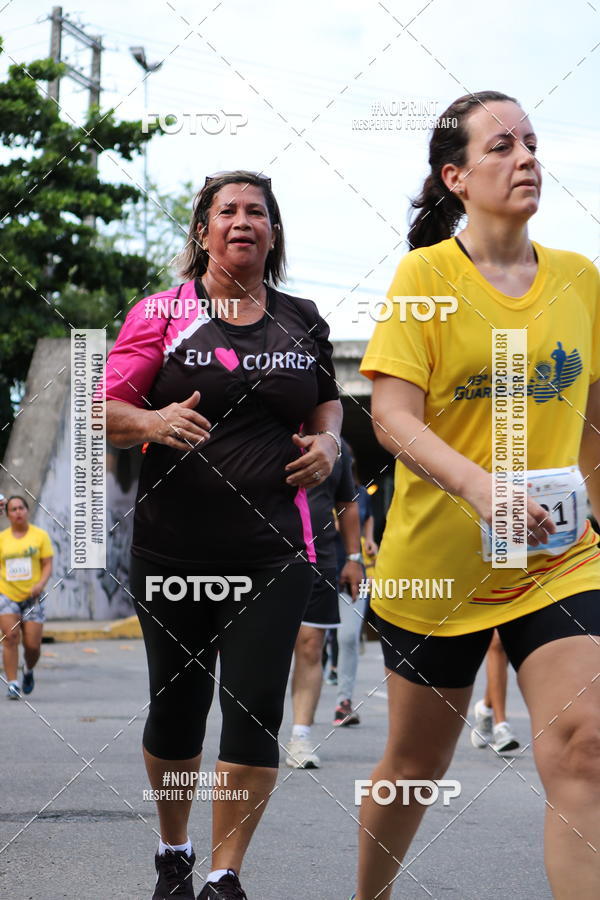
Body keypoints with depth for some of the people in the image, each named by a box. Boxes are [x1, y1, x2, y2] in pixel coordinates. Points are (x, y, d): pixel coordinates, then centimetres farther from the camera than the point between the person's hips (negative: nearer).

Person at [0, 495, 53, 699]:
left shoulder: (40, 535, 3)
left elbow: (47, 565, 0)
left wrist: (41, 583, -14)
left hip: (32, 597, 0)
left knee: (33, 645, -4)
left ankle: (28, 670, 29)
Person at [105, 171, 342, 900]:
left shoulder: (301, 320, 10)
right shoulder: (163, 312, 0)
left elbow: (326, 398, 26)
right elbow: (105, 408, -2)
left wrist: (327, 439, 5)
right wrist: (153, 421, -23)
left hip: (273, 551, 1)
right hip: (173, 548, -1)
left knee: (256, 709, -8)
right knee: (177, 704, 9)